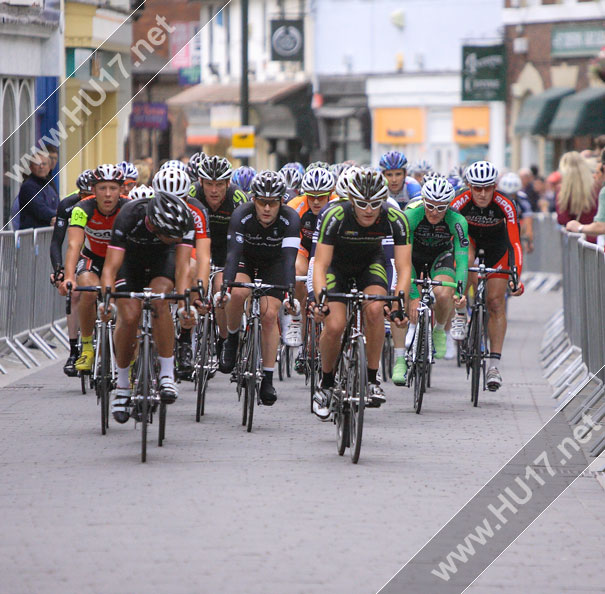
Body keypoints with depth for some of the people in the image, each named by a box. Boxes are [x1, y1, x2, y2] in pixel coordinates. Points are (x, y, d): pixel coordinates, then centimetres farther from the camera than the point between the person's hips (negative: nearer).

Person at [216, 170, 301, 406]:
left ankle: (268, 378, -4)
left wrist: (290, 295, -51)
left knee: (270, 315, -14)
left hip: (273, 264, 0)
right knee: (238, 292, -32)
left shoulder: (290, 219, -31)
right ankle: (232, 340, -5)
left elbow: (289, 259, -39)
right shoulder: (242, 216, -31)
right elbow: (232, 254, -39)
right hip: (245, 259, 0)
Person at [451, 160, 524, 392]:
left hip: (496, 245, 0)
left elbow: (514, 243, -36)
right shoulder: (460, 203, -31)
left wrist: (517, 277, -45)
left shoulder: (505, 205, -32)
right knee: (466, 261, -36)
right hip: (469, 237, 0)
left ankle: (494, 365, -4)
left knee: (496, 302, -7)